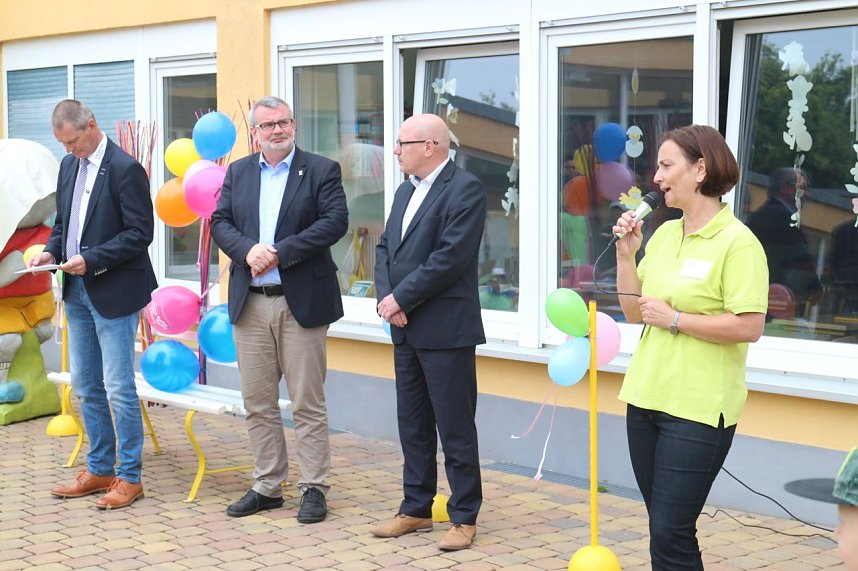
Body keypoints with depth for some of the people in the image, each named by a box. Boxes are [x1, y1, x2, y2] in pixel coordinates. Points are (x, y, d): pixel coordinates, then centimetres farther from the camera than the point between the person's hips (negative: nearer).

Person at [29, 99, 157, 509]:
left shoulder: (125, 168, -14)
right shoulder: (69, 165, 10)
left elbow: (140, 233, -16)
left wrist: (91, 259, -20)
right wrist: (52, 251, 0)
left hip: (114, 292, -8)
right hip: (77, 291, 8)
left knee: (118, 387, -4)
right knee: (85, 385, 14)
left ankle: (129, 476, 7)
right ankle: (99, 470, 25)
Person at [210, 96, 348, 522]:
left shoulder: (321, 170, 0)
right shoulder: (238, 172, 13)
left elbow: (335, 222, -11)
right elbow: (220, 222, 7)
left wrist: (280, 253, -16)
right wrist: (248, 250, -14)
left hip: (301, 302, -4)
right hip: (250, 305, 4)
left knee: (308, 403, 1)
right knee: (257, 403, 9)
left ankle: (314, 487, 9)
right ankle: (267, 486, 19)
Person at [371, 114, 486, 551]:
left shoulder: (465, 189, -12)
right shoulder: (406, 190, 16)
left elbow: (451, 256, -20)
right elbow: (385, 248, 14)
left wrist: (401, 299, -15)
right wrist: (386, 297, -4)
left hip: (446, 330, -8)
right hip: (406, 328, 8)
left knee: (455, 428, 0)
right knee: (412, 424, 15)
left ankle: (464, 517, 9)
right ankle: (416, 509, 25)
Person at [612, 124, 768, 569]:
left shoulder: (738, 242, -11)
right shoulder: (664, 234, 11)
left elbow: (749, 327, -19)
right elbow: (634, 312, 14)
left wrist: (674, 319, -14)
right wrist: (625, 254, 3)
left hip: (698, 408, -7)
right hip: (646, 398, 7)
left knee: (670, 533, -7)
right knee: (663, 527, 13)